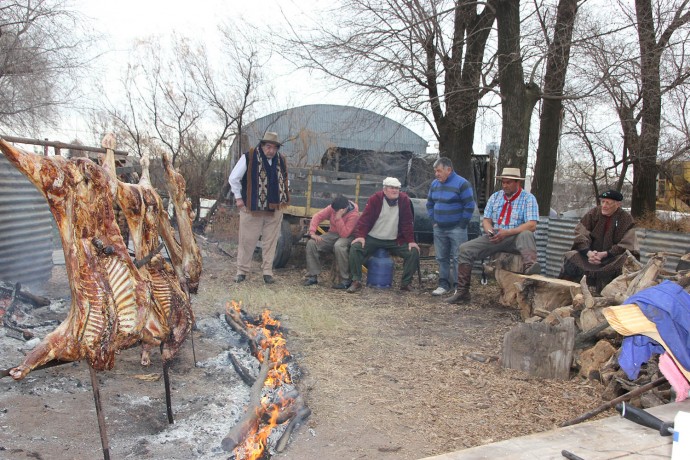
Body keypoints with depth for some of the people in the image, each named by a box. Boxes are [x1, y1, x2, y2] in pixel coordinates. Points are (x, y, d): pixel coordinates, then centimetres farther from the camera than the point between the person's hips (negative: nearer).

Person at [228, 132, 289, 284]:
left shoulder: (281, 161, 5)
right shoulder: (249, 158, -10)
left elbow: (284, 181, 22)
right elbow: (233, 178, -3)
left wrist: (283, 199, 13)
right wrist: (238, 198, -3)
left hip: (275, 209, 4)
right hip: (252, 208, -4)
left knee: (270, 241, 7)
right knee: (247, 240, 2)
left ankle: (267, 271, 16)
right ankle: (242, 271, 14)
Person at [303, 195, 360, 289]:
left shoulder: (354, 215, -23)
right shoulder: (332, 208, -7)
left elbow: (344, 234, -28)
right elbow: (318, 216, -4)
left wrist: (338, 218, -34)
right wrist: (312, 232, -17)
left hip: (347, 237, -6)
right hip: (332, 234, 6)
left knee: (338, 246, -41)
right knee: (311, 243, -17)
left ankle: (345, 280, -30)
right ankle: (312, 276, -9)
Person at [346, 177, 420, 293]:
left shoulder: (404, 200, -5)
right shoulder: (375, 199, -9)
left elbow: (408, 222, -3)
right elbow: (365, 218, -11)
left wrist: (411, 241, -9)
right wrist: (360, 236, -22)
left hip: (395, 241, 1)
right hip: (372, 239, -1)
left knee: (413, 252, -15)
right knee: (355, 249, -22)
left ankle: (406, 283, -2)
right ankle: (356, 281, -10)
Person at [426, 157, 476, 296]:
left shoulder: (462, 184, -9)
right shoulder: (435, 184, 11)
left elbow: (470, 206, -10)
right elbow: (429, 204, 21)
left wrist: (461, 225, -10)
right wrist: (434, 221, 10)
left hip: (456, 230, -6)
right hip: (439, 229, 6)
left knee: (458, 259, -5)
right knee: (442, 258, 9)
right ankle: (444, 284, 18)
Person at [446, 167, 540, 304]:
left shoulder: (528, 198, -1)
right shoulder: (495, 197, 15)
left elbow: (532, 225, -12)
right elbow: (486, 220, 12)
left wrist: (507, 233, -22)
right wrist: (490, 231, -12)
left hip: (515, 239, -4)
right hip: (494, 238, 4)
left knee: (526, 235, -37)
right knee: (465, 249, -13)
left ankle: (529, 266, -66)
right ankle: (462, 292, -10)